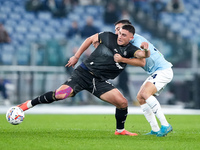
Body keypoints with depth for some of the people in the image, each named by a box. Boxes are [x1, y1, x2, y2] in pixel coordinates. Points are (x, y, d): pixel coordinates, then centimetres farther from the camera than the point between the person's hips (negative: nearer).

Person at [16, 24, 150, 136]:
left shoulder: (130, 50, 0)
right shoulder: (108, 37, -2)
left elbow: (144, 55, -16)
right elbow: (90, 39, 12)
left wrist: (146, 50, -40)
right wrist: (76, 57, 11)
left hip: (100, 81, 2)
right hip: (84, 73, -2)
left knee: (123, 102, -12)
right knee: (60, 94, -21)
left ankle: (120, 130, 15)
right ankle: (29, 104, -1)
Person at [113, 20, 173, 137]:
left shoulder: (137, 40, -16)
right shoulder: (130, 42, 15)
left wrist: (122, 59, -30)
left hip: (163, 70, -11)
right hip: (155, 72, 11)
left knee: (145, 93, -25)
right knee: (140, 97, 6)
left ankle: (165, 125, -26)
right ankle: (155, 129, 4)